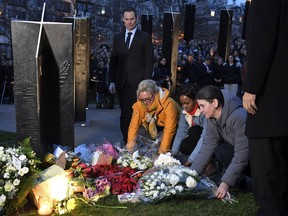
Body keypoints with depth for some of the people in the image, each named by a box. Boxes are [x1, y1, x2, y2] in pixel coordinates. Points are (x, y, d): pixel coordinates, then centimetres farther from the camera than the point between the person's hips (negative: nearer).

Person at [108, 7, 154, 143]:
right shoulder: (117, 38, 14)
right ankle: (126, 142, 15)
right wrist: (112, 81, 5)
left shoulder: (145, 37, 4)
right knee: (125, 114, 6)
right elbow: (113, 61, 13)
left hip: (138, 83, -3)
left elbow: (149, 61, 0)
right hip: (122, 82, 3)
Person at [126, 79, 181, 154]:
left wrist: (162, 151, -37)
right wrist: (130, 143, -20)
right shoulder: (139, 104, -23)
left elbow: (169, 130, -37)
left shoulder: (168, 104, -37)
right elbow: (134, 123, -16)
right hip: (153, 124, 4)